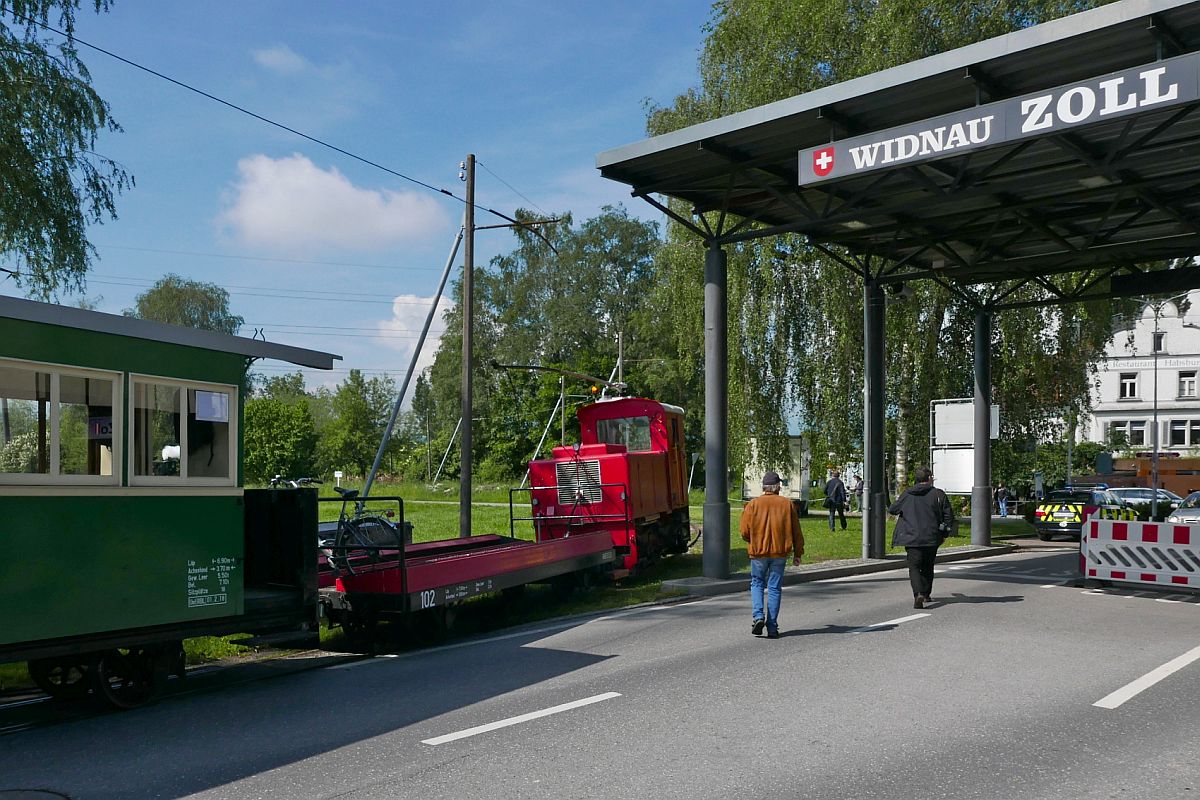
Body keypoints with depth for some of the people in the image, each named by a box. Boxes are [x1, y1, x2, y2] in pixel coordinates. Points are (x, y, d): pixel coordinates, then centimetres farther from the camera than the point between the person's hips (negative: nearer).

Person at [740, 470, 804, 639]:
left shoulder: (753, 504, -4)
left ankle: (758, 615, -6)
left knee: (757, 583, 15)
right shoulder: (787, 504, 0)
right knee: (774, 588, 6)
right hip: (780, 552, 1)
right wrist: (797, 553, 11)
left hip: (758, 551, -1)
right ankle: (772, 627, 6)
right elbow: (796, 532, 3)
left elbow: (744, 531, -4)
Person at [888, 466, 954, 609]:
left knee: (914, 567, -1)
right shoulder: (938, 494, -2)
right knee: (927, 567, 19)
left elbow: (892, 510, 7)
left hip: (911, 538, -1)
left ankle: (918, 594, -23)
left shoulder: (907, 495, 0)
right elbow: (949, 515, -1)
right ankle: (926, 594, 29)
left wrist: (897, 502, 30)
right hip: (932, 538, 1)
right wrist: (945, 533, 11)